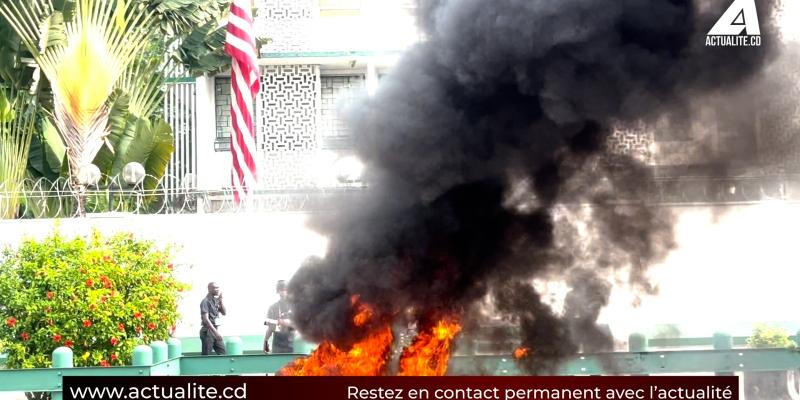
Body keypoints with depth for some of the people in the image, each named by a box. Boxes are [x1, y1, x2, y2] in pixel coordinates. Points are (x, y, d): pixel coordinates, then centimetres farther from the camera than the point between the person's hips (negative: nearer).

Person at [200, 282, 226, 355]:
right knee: (206, 355, -5)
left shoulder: (216, 300, 11)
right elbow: (205, 319, -19)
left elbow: (224, 313, 14)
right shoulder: (205, 301, -12)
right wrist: (216, 332, -24)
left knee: (223, 353, 3)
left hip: (215, 330, 8)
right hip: (207, 331, -8)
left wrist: (221, 301, -1)